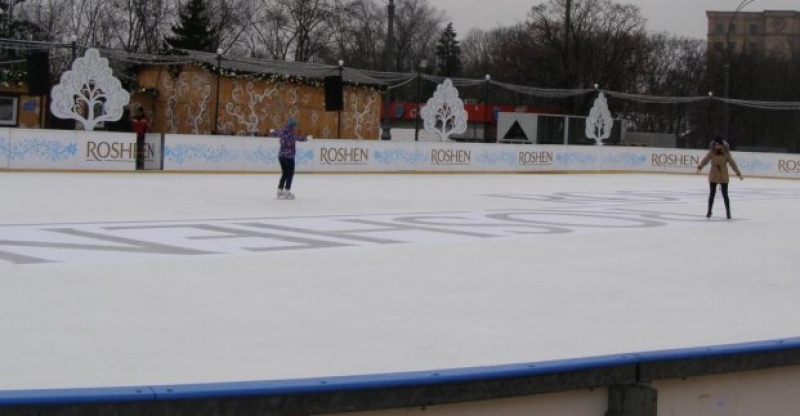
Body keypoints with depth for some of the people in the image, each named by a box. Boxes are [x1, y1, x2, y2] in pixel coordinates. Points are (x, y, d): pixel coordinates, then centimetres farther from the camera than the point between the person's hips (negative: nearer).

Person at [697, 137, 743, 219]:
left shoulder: (726, 153, -6)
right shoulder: (712, 152, -6)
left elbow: (732, 163, -6)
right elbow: (705, 160, -19)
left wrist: (738, 174, -10)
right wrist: (700, 167, -37)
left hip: (724, 177, -1)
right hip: (713, 177, 1)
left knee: (725, 195, 2)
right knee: (712, 194, 8)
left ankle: (728, 212, 13)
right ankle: (709, 211, 22)